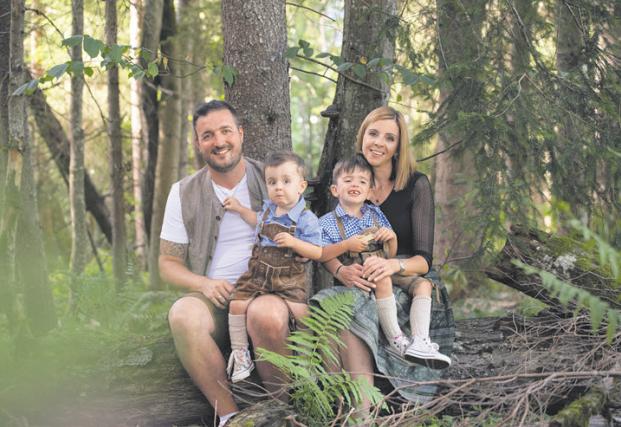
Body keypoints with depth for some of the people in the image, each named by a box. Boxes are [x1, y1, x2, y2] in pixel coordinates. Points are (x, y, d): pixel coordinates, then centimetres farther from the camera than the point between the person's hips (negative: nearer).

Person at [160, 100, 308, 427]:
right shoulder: (184, 193, 10)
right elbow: (168, 263, 12)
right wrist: (205, 284, -9)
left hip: (268, 292, -1)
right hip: (214, 299, 2)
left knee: (266, 313, -38)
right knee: (182, 314, -33)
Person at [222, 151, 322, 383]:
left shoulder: (306, 219, -11)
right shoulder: (268, 208, 7)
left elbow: (317, 253, -14)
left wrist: (294, 242, -26)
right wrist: (240, 209, 27)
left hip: (289, 277, -5)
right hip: (259, 271, 5)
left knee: (298, 310, -22)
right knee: (237, 303, -9)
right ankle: (240, 353, 4)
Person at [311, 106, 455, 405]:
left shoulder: (416, 186, -1)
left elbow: (423, 259, -8)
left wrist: (394, 265, -31)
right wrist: (340, 270, -21)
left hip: (409, 281, -2)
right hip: (362, 285, 2)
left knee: (352, 313, -34)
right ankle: (363, 411, -41)